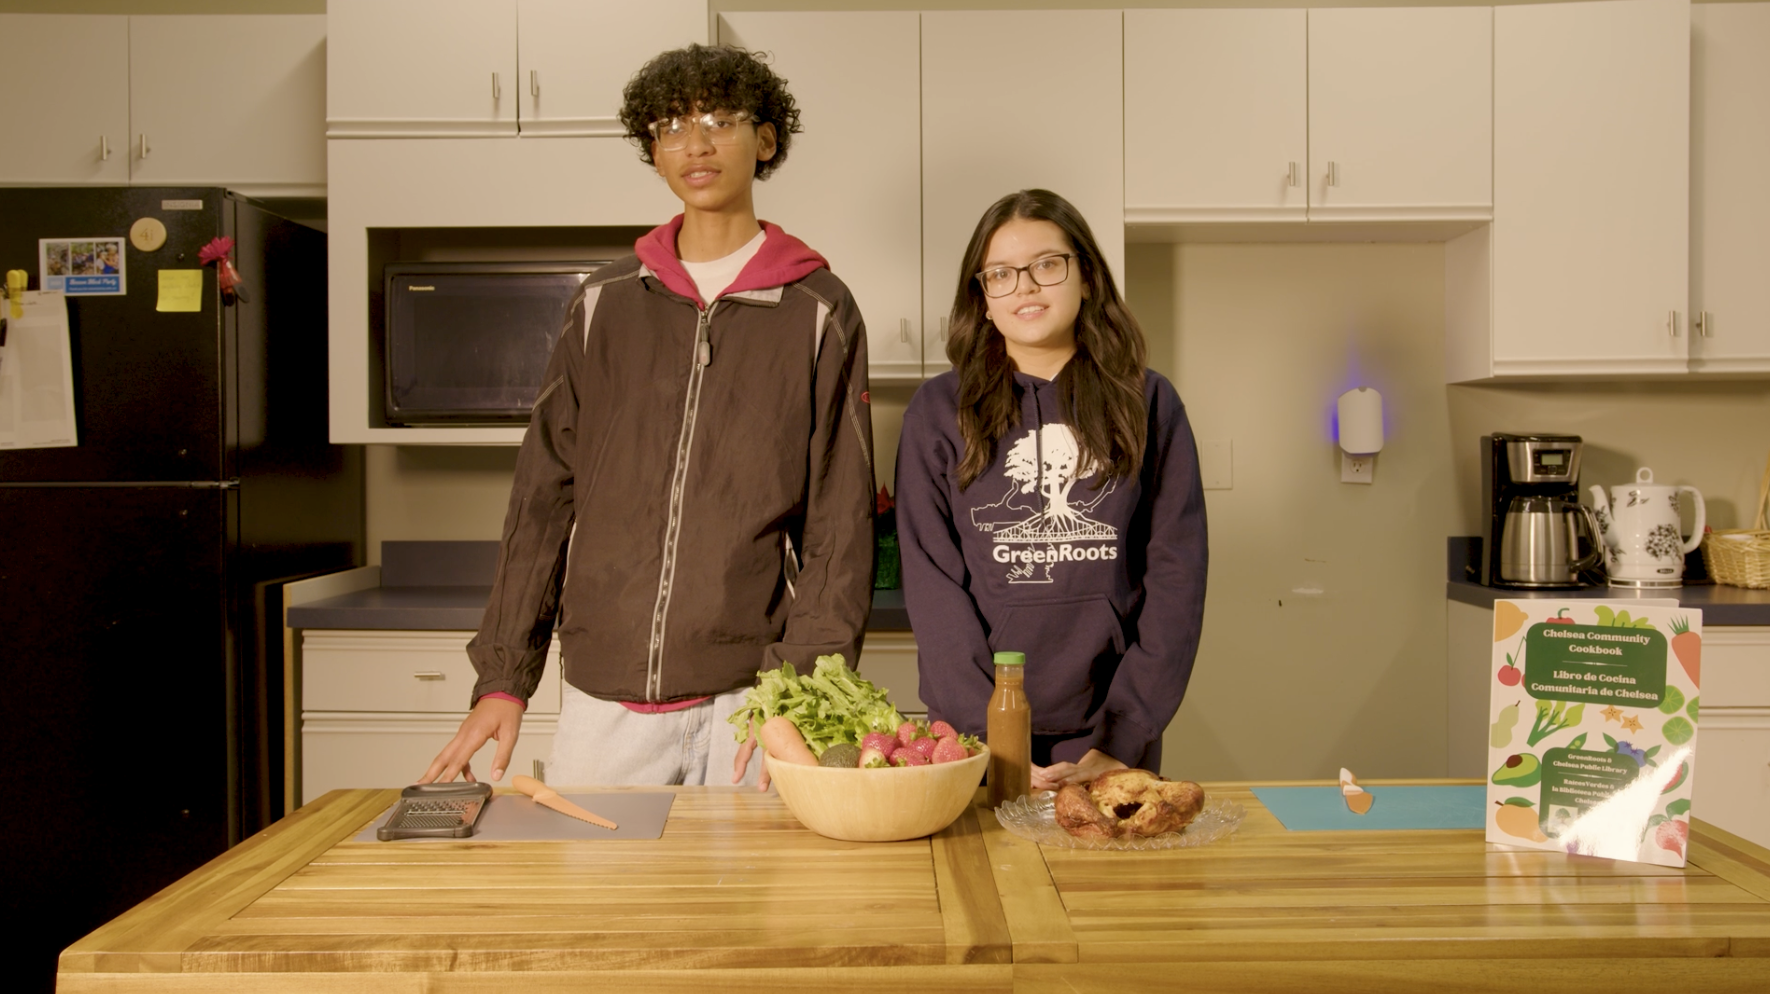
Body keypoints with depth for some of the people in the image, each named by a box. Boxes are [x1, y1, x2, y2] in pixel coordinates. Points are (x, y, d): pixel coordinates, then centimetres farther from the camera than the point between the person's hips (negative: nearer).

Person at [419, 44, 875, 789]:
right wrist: (502, 678, 2)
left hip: (747, 694, -2)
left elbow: (841, 519, -2)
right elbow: (544, 497, 8)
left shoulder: (818, 311, 1)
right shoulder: (605, 303, 9)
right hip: (601, 698, 2)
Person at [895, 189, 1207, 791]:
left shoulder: (1148, 404, 3)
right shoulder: (937, 412, 1)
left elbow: (1176, 575, -1)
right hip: (975, 738, 0)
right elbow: (932, 583, -5)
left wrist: (1123, 738, -9)